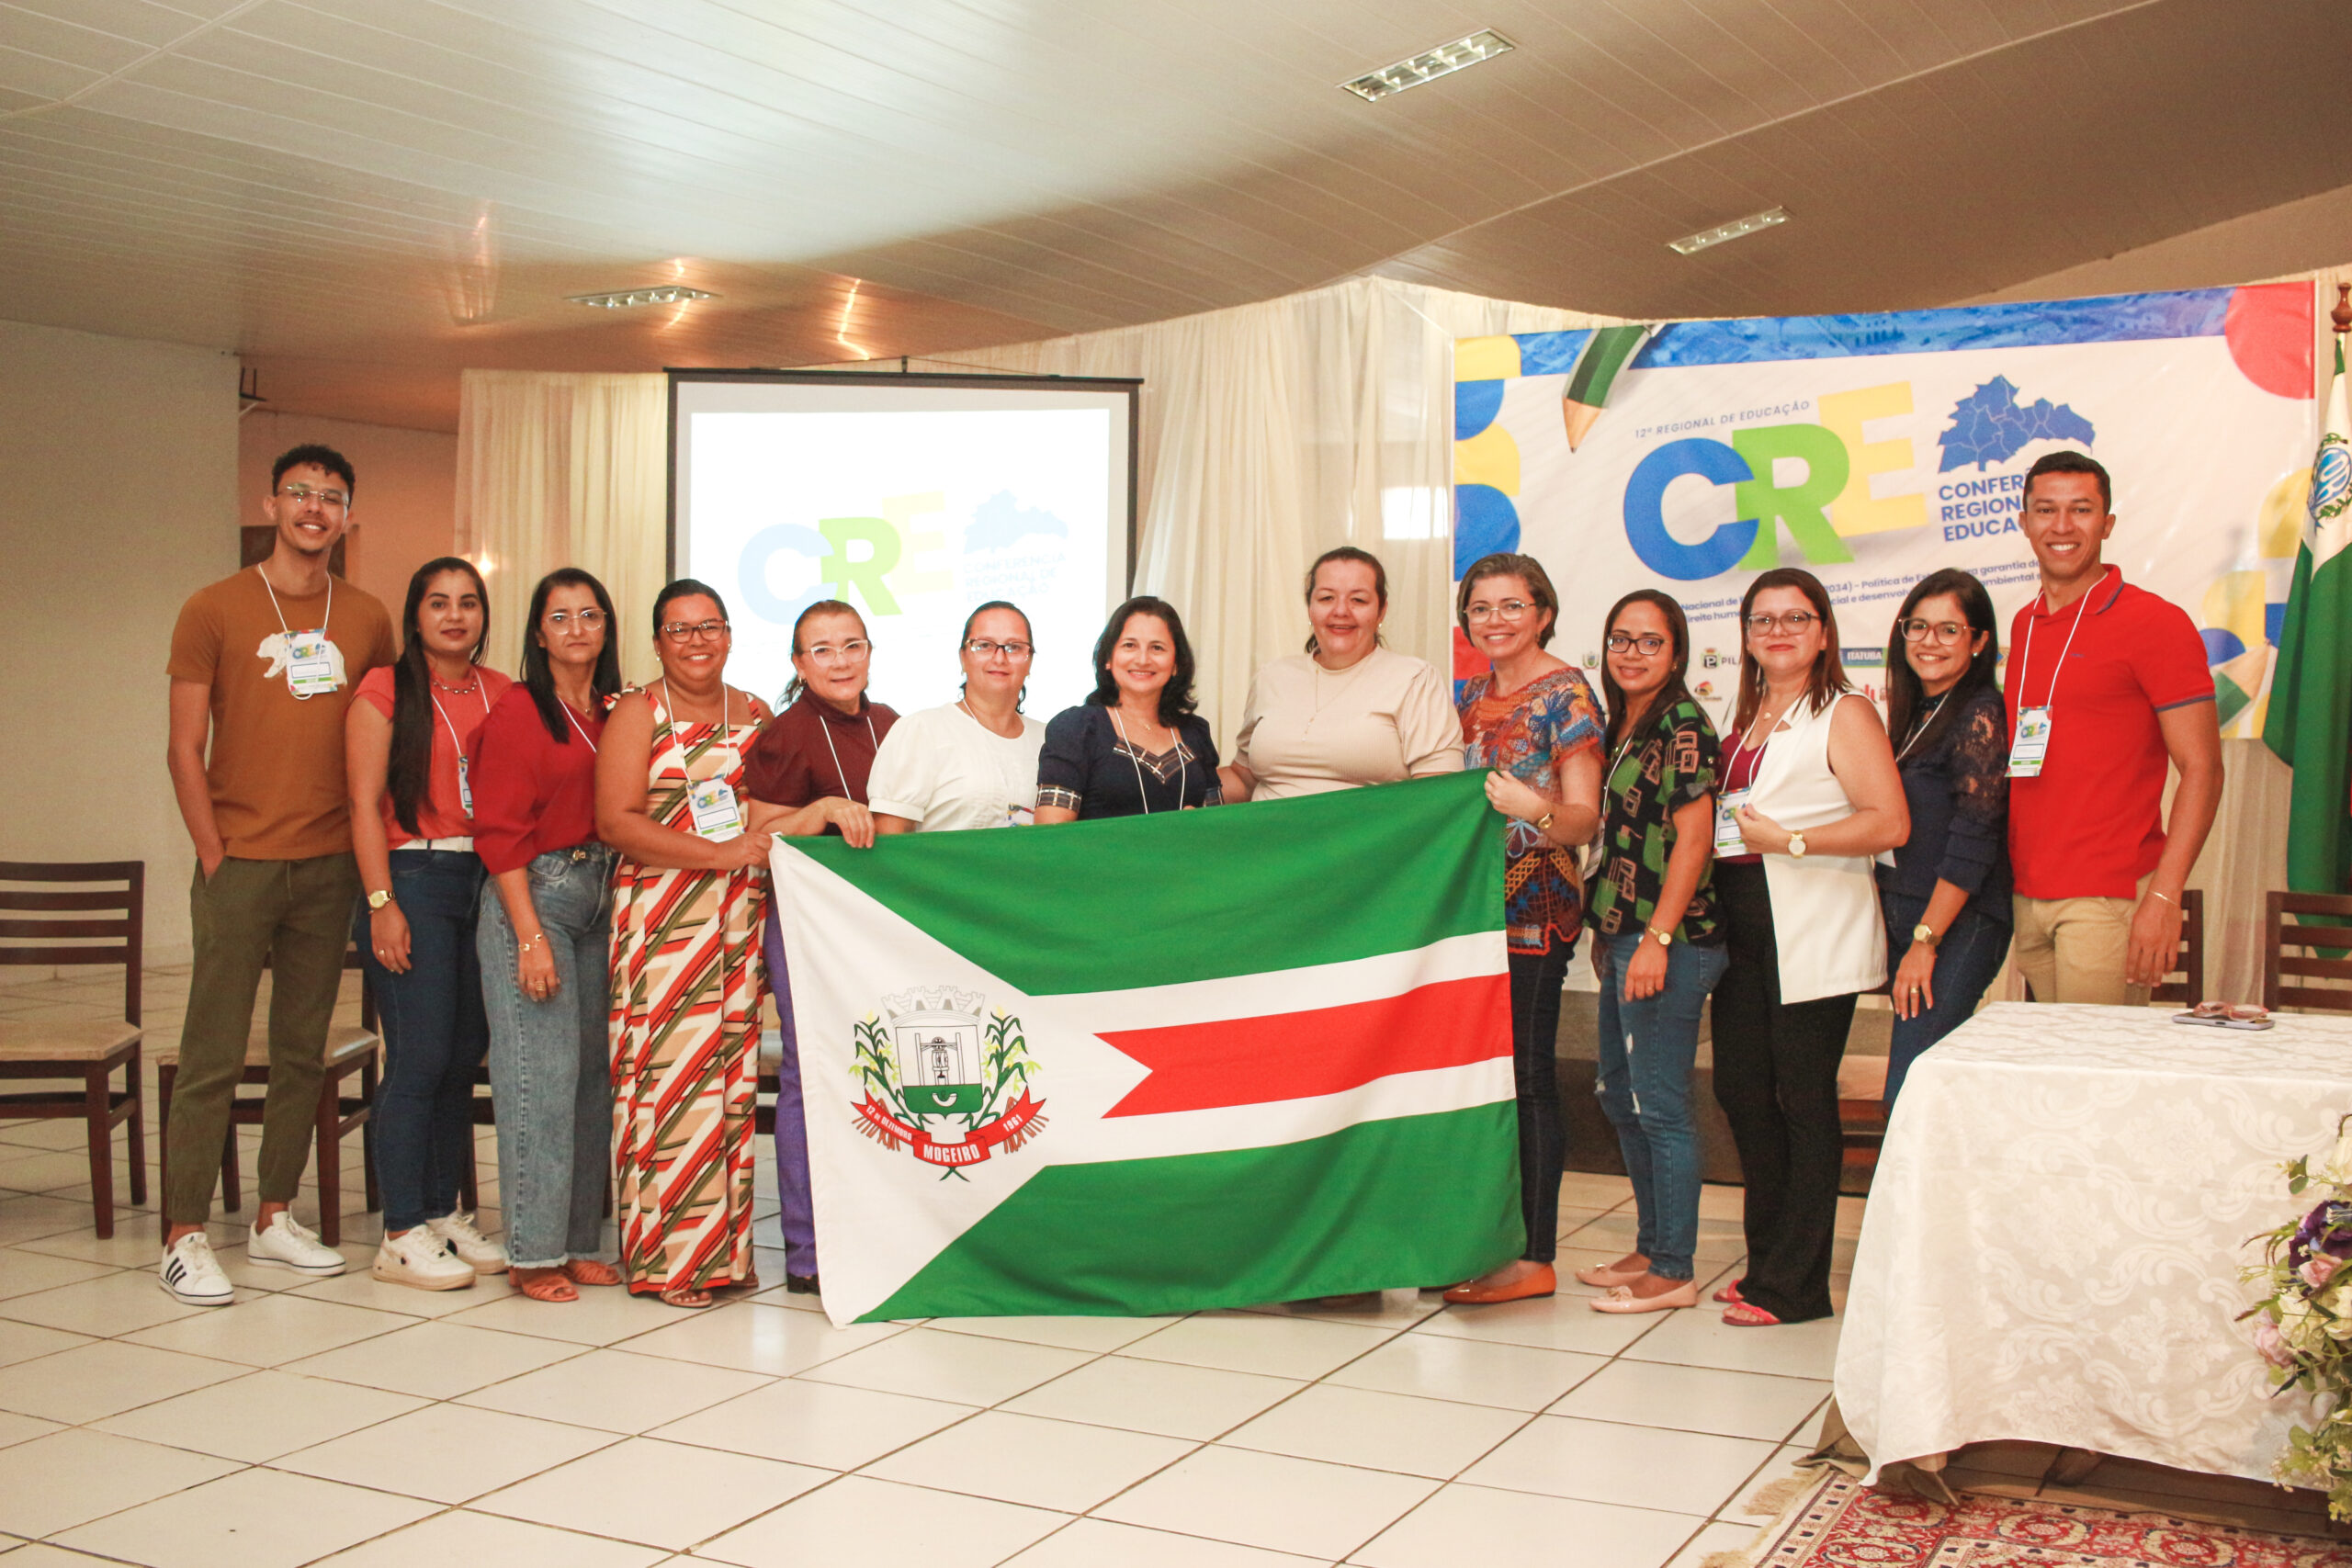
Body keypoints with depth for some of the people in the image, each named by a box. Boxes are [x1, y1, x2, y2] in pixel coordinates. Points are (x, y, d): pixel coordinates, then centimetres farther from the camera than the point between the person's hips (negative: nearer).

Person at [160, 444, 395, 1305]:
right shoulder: (215, 610, 0)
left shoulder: (367, 620, 10)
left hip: (330, 868, 4)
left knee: (303, 1053, 9)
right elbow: (185, 749, -2)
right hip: (240, 864, -3)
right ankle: (185, 1236, 4)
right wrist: (215, 856, -7)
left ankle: (275, 1218, 20)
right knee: (212, 1056, -3)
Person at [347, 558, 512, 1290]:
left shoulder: (500, 693, 12)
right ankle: (402, 1235, 2)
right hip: (412, 879, -5)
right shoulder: (385, 690, -1)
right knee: (419, 1058, -7)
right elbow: (365, 803, -5)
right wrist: (381, 904, -12)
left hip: (485, 882, 5)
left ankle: (444, 1213, 20)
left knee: (464, 1056, 8)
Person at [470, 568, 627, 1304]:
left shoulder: (614, 713, 12)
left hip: (601, 898, 6)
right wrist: (531, 936, -14)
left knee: (594, 1071, 7)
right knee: (541, 1072, -6)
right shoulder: (518, 711, -5)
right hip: (533, 894, -6)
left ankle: (581, 1242, 15)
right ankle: (535, 1252, 2)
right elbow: (500, 833, -9)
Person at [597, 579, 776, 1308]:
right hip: (662, 914, -5)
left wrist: (769, 827, 2)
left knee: (734, 1066, 4)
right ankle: (665, 1254, 1)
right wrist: (718, 854, -16)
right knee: (669, 1068, -7)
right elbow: (616, 820, -9)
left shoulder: (755, 713, 16)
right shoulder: (637, 714, 1)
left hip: (741, 917, 5)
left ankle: (725, 1245, 11)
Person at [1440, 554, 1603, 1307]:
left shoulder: (1566, 693, -6)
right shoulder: (1471, 695, 15)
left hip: (1532, 909, -7)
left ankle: (1535, 1257, 1)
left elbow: (1585, 819, -13)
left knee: (1524, 1076, -5)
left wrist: (1539, 809, -32)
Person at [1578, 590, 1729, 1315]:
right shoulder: (1623, 727, 16)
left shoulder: (1683, 724, -11)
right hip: (1624, 934, 10)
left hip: (1668, 939, -10)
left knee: (1659, 1104, -4)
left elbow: (1693, 838, -16)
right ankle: (1650, 1247, 28)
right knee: (1620, 1098, 16)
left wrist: (1657, 939, -20)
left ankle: (1675, 1270, 5)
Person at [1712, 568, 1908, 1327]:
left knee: (1802, 1099, -3)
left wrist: (1789, 841, -15)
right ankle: (1768, 1261, 21)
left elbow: (1890, 823, -14)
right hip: (1742, 928, 7)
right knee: (1740, 1090, 8)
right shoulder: (1747, 720, 19)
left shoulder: (1844, 713, -4)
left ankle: (1795, 1285, 5)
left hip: (1813, 932, -7)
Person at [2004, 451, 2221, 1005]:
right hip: (2026, 894, 6)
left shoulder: (2155, 623, -7)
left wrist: (2164, 896, -19)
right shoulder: (2023, 625, 14)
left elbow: (2202, 769, -11)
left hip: (2107, 900, -6)